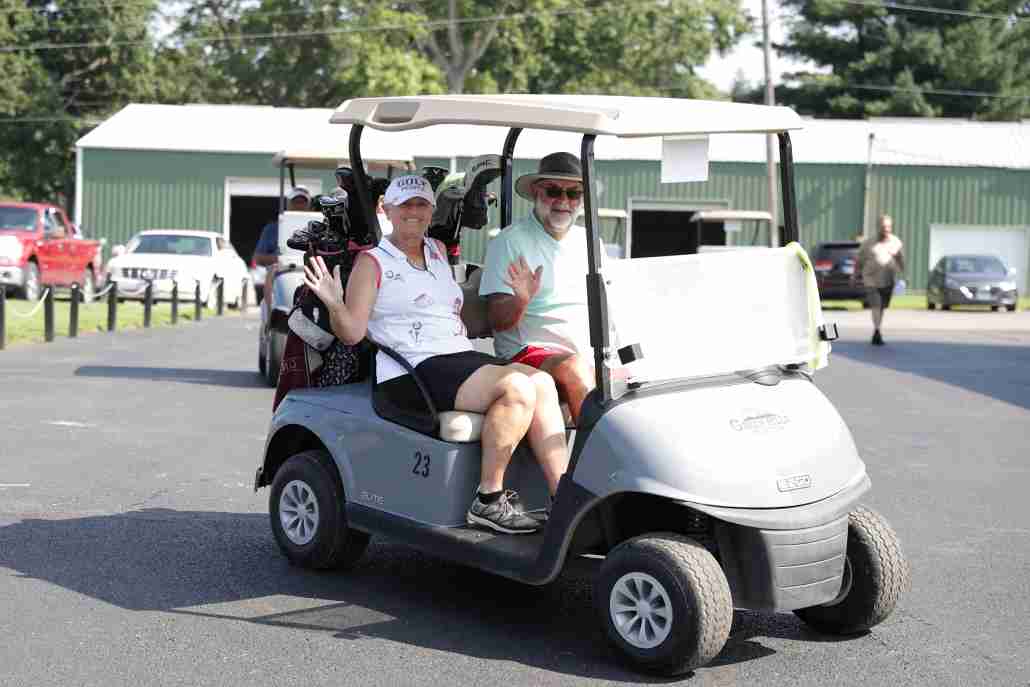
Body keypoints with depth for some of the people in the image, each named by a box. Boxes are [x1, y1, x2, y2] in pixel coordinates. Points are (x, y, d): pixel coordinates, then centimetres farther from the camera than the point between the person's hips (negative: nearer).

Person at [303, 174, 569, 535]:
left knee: (542, 382, -17)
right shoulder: (372, 262, 3)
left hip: (461, 357, 7)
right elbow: (352, 332, -5)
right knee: (517, 388, -28)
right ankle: (488, 500, -23)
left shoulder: (438, 251, 22)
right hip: (413, 373, -7)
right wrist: (334, 304, -26)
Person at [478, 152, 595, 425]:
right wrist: (521, 301, -27)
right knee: (577, 369, -33)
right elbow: (497, 320, -6)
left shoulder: (588, 242, 19)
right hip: (531, 353, -5)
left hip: (591, 354, 5)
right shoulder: (509, 242, 0)